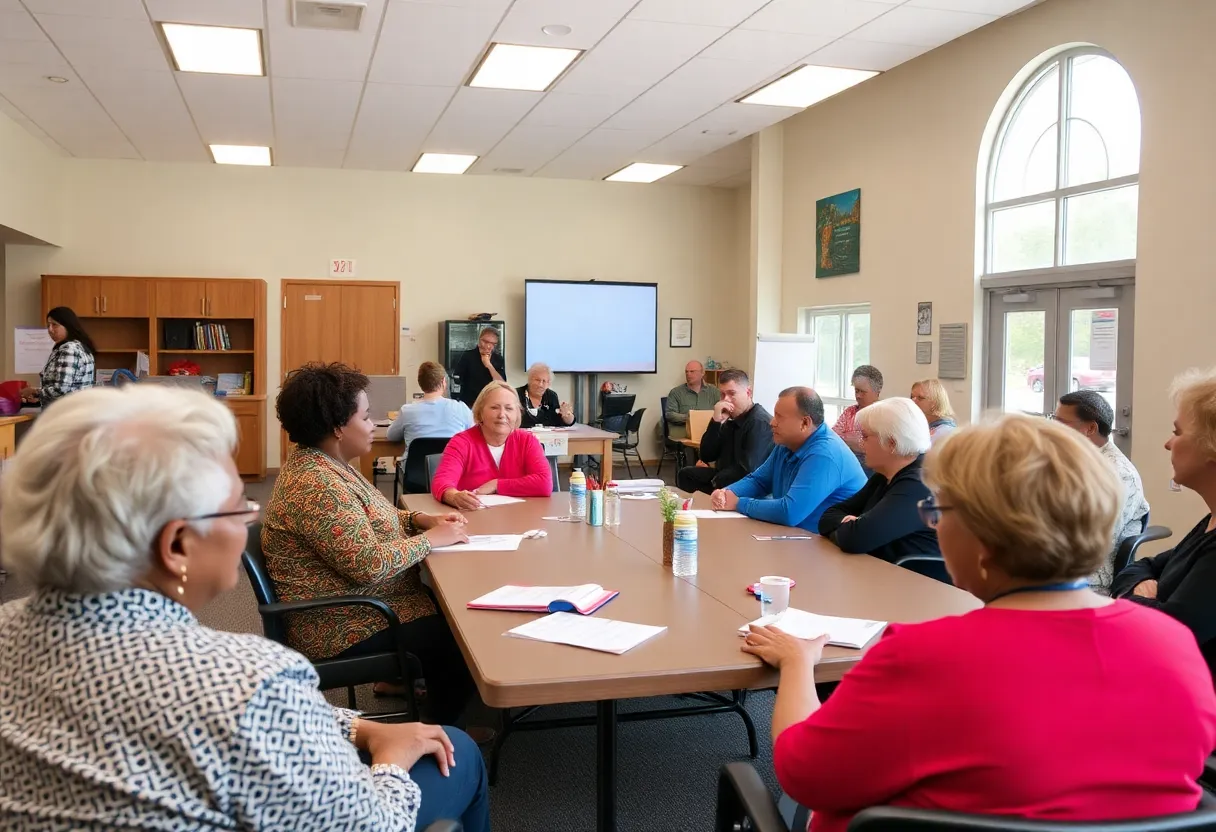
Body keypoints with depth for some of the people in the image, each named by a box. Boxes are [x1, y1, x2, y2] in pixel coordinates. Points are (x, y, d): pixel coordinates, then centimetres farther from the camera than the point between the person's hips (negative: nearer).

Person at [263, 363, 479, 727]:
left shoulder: (327, 464, 6)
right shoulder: (316, 486, -27)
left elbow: (369, 519, 18)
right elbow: (370, 564, -31)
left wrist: (423, 519, 1)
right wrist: (432, 538, -18)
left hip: (353, 604, 11)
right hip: (345, 629, -10)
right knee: (466, 635, -6)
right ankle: (440, 730, 15)